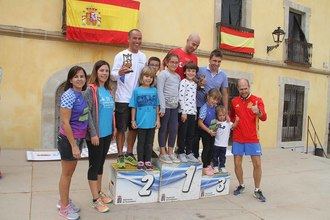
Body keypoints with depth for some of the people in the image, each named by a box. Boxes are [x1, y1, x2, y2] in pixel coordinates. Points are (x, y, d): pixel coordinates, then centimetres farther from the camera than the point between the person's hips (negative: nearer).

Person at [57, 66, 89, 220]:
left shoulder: (82, 95, 5)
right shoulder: (69, 96, -19)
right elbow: (65, 123, -21)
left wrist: (78, 142, 9)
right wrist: (74, 145, -20)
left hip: (78, 138, 8)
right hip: (68, 139, -7)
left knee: (71, 172, 20)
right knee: (66, 174, 7)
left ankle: (64, 201, 38)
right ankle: (64, 208, 25)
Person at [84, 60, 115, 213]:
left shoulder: (108, 90, 9)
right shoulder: (90, 89, -12)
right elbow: (87, 113, -17)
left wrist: (114, 128, 14)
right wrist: (93, 133, -19)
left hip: (107, 133, 7)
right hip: (95, 135, -7)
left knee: (101, 163, 17)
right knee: (94, 165, 4)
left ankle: (99, 192, 32)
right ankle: (96, 200, 15)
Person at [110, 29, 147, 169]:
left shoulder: (143, 57, 10)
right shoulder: (121, 56, -5)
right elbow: (113, 75, -11)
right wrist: (119, 72, -32)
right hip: (123, 99, -5)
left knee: (134, 128, 13)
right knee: (121, 129, 3)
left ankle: (129, 154, 27)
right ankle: (120, 156, 15)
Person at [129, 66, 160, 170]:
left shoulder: (154, 90, 3)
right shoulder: (137, 90, -3)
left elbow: (157, 106, 7)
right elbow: (133, 107, 0)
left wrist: (158, 119, 5)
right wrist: (133, 120, -1)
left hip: (152, 122, 2)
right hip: (141, 122, -2)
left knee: (149, 143, 12)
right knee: (141, 142, 10)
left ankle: (148, 161, 24)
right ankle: (140, 161, 22)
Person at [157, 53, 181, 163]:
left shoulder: (178, 76, 15)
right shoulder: (163, 74, -6)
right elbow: (160, 91, -12)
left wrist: (177, 102, 7)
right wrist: (162, 107, -17)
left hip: (174, 106, 6)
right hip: (166, 106, -6)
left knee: (174, 129, 8)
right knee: (163, 129, 3)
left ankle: (170, 152, 20)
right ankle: (163, 153, 13)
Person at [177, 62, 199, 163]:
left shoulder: (195, 84, 15)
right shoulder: (183, 82, -7)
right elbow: (181, 97, -13)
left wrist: (195, 112, 13)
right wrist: (184, 112, -16)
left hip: (192, 112, 7)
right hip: (184, 112, -7)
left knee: (191, 134, 11)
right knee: (182, 133, 2)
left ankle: (189, 153, 21)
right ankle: (181, 153, 13)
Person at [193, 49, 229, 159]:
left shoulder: (223, 76, 5)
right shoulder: (200, 71, -3)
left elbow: (224, 94, 9)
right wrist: (199, 85, -17)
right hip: (199, 107, -2)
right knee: (196, 134, 4)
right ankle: (194, 156, 19)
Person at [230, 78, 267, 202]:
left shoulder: (257, 100, -4)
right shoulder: (234, 101, 4)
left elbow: (264, 118, -17)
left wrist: (258, 112, -36)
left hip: (253, 139, -2)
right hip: (237, 139, 3)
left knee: (257, 164, 0)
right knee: (237, 163, 7)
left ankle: (257, 190, 15)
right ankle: (241, 185, 28)